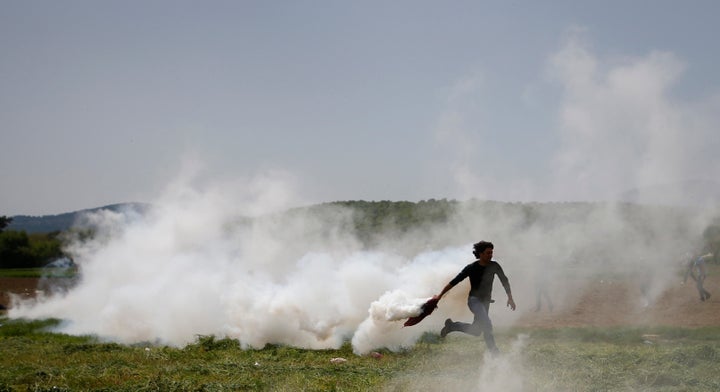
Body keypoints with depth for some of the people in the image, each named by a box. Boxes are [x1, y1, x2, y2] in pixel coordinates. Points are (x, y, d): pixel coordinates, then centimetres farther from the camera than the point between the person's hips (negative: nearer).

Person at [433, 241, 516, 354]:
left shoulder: (494, 266, -2)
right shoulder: (471, 268, -12)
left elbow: (504, 281, 10)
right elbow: (454, 282, -9)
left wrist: (510, 298, 2)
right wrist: (440, 295, -9)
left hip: (485, 301, 6)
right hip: (474, 300, -6)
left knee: (476, 331, 11)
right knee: (487, 324, -26)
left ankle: (451, 325, 30)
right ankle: (493, 349, -18)